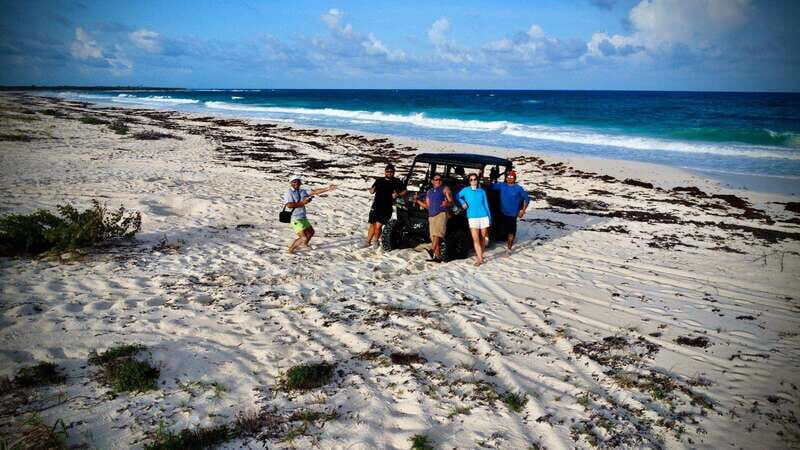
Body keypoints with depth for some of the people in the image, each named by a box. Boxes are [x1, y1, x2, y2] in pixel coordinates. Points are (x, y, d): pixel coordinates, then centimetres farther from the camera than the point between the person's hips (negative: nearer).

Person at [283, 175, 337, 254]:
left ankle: (305, 243, 57)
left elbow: (315, 192, 2)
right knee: (304, 238, -15)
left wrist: (328, 188, -5)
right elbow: (289, 205, -23)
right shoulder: (289, 193, -11)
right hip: (296, 219, -8)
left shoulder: (303, 192, 8)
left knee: (311, 232, 29)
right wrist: (302, 203, -18)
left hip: (303, 218, 8)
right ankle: (291, 249, 4)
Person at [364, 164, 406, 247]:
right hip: (376, 206, 3)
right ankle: (368, 242, 22)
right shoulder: (379, 181, 13)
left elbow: (404, 191, 8)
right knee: (372, 225, 8)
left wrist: (397, 195, -9)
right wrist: (373, 189, -5)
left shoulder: (397, 182, 5)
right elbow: (371, 191, 18)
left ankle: (376, 241, 12)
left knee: (378, 226, -11)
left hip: (387, 209, -3)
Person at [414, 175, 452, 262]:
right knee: (434, 237, 1)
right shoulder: (429, 192, 24)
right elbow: (427, 206, 25)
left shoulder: (445, 189, 8)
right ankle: (438, 257, 1)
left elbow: (451, 201, 0)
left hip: (441, 214, -6)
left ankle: (432, 251, -37)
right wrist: (418, 201, 14)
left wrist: (447, 203, -23)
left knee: (437, 233, -23)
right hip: (431, 216, 6)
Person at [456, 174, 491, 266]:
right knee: (475, 239, -11)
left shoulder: (482, 191, 10)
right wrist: (463, 203, 1)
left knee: (482, 238, 5)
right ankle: (480, 258, -13)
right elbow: (457, 197, 18)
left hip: (484, 216, 2)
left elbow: (486, 205, 13)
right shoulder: (466, 190, 6)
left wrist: (489, 217, 11)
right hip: (472, 217, -2)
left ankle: (479, 255, 18)